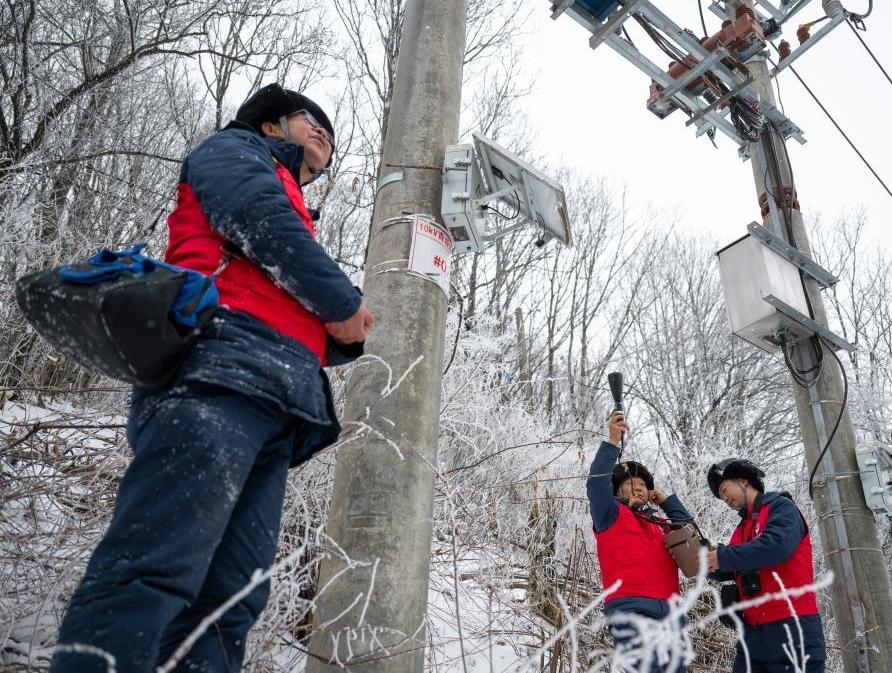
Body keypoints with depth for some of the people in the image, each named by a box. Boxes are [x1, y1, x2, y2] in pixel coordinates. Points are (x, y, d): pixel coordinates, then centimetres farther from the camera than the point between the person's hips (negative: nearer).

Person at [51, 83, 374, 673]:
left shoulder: (297, 230, 41)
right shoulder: (234, 149, 22)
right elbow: (262, 218, -1)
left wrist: (350, 337, 16)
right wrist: (344, 302, 4)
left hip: (278, 402, 8)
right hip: (224, 360, -8)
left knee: (229, 600, -7)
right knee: (157, 572, -23)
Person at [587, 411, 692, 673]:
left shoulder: (658, 524, 30)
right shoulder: (611, 514, 11)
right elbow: (596, 482, -5)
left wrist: (664, 498, 31)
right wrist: (613, 441, -11)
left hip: (668, 612, 7)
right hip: (631, 608, -7)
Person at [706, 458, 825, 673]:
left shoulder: (781, 507, -1)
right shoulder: (742, 529, 21)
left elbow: (777, 546, -20)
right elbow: (725, 572, 18)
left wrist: (723, 557, -15)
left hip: (791, 627, -7)